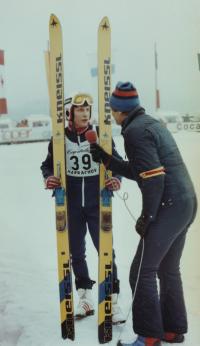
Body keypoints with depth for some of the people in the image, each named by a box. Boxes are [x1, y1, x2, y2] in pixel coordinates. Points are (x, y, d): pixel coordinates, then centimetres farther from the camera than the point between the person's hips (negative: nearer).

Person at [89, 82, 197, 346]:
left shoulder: (135, 130, -12)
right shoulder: (152, 123, 18)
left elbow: (153, 178, -21)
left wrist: (146, 218, -13)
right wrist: (107, 160, 18)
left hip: (168, 207, -10)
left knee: (142, 272, 0)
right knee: (169, 270, 18)